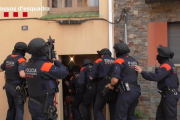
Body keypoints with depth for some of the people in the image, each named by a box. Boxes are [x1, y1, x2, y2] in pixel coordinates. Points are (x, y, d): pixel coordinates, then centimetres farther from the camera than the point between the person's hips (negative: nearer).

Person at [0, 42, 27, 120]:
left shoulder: (8, 58, 3)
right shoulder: (21, 60, -18)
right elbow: (22, 74, -32)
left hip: (8, 87, 7)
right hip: (17, 88, -7)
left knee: (11, 108, 21)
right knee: (19, 110, 5)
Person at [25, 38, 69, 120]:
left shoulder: (28, 65, 1)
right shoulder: (45, 66, -21)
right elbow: (64, 72, -15)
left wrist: (49, 59, 5)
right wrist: (54, 59, -3)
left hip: (33, 104, 8)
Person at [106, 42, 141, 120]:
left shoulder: (119, 61, -10)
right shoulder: (134, 61, 13)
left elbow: (115, 79, -20)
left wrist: (112, 85, -2)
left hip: (126, 92, -8)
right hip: (135, 91, 8)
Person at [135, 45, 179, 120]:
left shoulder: (166, 66, -18)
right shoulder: (169, 65, 15)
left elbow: (156, 77, -29)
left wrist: (142, 72, -24)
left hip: (169, 96, -10)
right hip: (168, 95, 10)